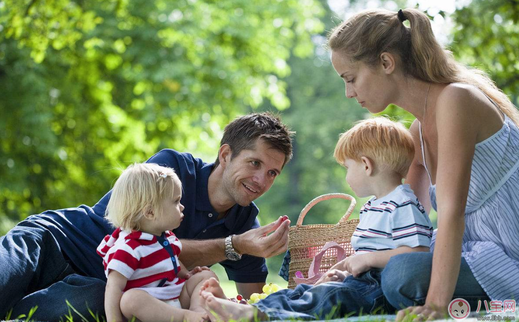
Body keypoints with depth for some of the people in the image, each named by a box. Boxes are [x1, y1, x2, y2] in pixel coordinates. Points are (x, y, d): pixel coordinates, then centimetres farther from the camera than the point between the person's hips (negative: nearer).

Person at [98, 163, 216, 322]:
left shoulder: (167, 237, 13)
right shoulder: (128, 249, -17)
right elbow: (114, 287, -23)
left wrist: (187, 274, 15)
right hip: (147, 307, -9)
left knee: (207, 276, 5)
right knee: (131, 298, -39)